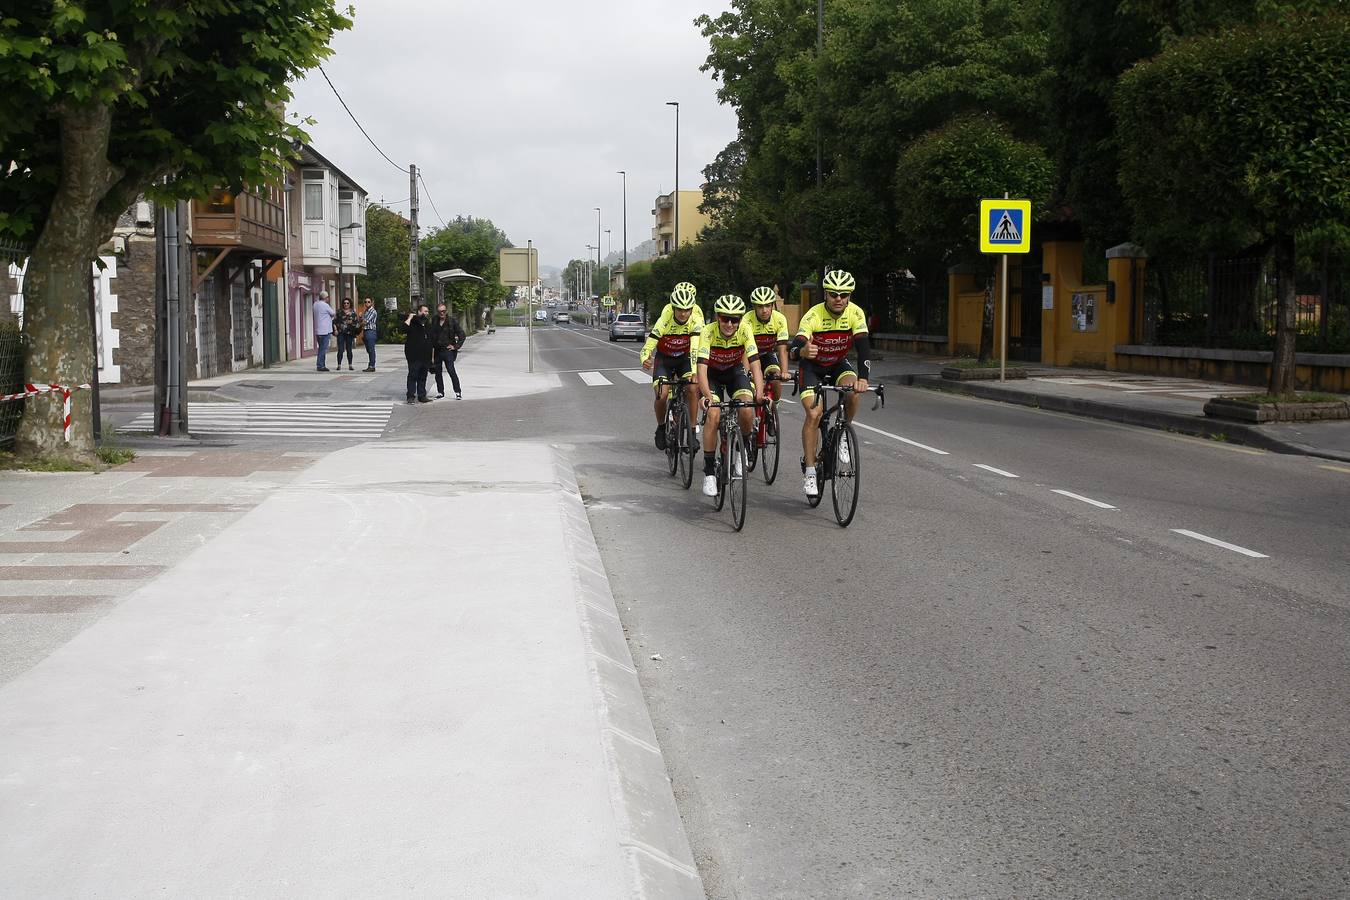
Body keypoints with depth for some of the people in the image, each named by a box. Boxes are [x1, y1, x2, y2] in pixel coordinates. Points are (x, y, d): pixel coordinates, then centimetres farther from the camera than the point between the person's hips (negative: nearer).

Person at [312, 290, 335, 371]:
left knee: (321, 348, 15)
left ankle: (321, 365, 17)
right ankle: (320, 366, -6)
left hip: (317, 331, 8)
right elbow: (333, 314, -1)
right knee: (323, 349, -5)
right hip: (325, 331, -8)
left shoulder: (315, 304, 9)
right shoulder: (325, 305, -13)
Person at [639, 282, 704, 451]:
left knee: (692, 389, -23)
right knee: (662, 395, -18)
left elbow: (695, 347, -37)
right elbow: (648, 345, -36)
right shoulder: (665, 319, -30)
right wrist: (645, 359, -58)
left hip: (684, 358, 1)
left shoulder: (696, 318, -27)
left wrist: (694, 372, -51)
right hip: (664, 358, -1)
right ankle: (661, 427, 9)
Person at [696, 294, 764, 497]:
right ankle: (709, 471, -10)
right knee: (714, 416, -22)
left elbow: (754, 362, -33)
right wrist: (708, 396, -55)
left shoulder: (745, 330, -27)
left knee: (747, 411, -24)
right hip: (712, 373, -1)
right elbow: (702, 367, -40)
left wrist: (759, 393, -49)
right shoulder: (708, 332, -31)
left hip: (735, 371, 1)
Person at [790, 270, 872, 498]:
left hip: (839, 364, 3)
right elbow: (795, 346, -38)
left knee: (854, 392, -29)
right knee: (814, 414, -20)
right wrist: (803, 351, -65)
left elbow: (863, 346, -29)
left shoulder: (855, 313, -20)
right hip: (813, 367, -2)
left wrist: (863, 378, -45)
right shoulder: (813, 315, -27)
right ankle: (810, 473, -15)